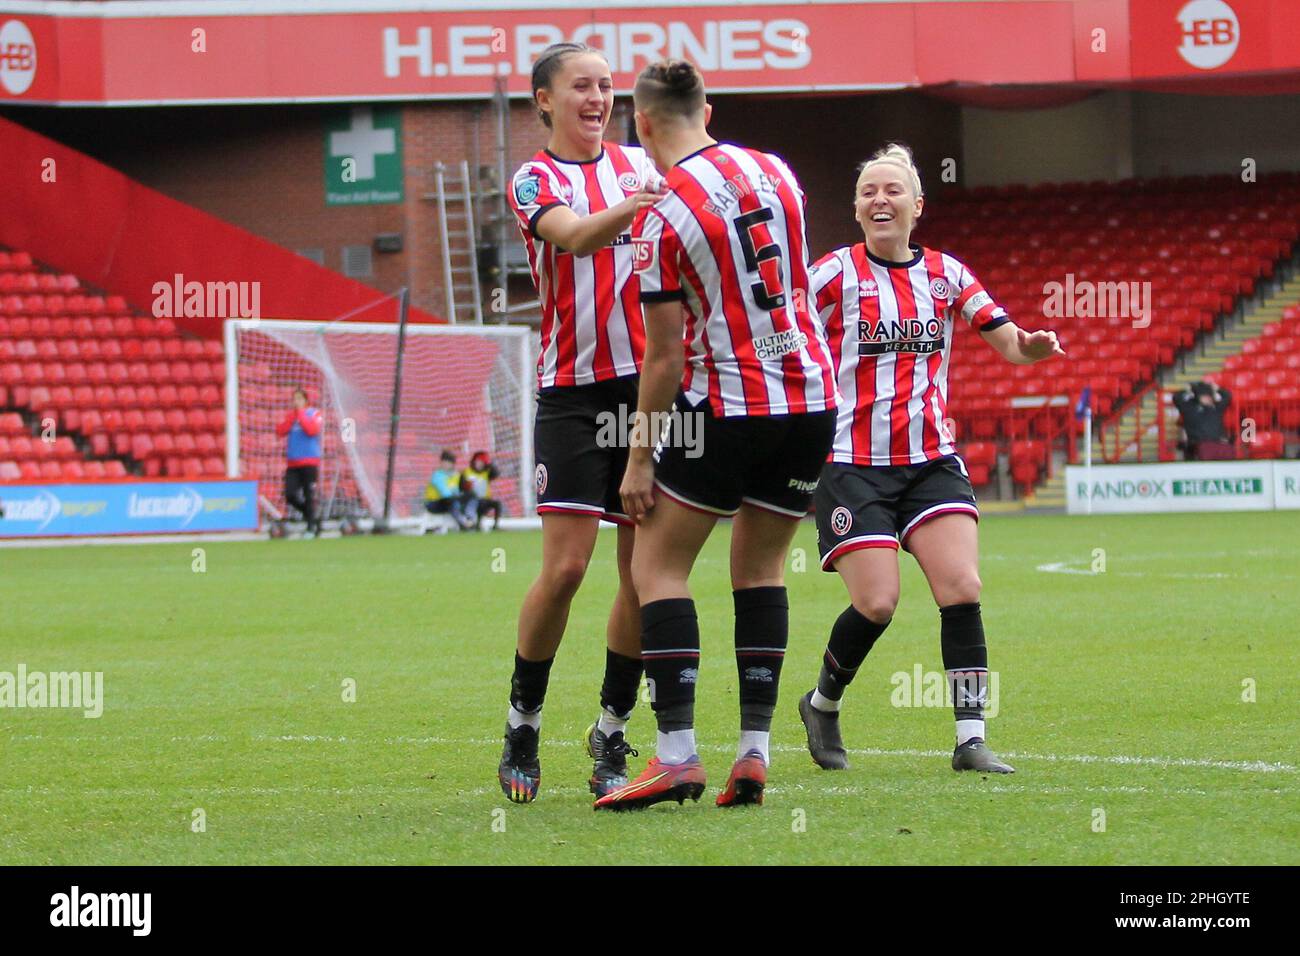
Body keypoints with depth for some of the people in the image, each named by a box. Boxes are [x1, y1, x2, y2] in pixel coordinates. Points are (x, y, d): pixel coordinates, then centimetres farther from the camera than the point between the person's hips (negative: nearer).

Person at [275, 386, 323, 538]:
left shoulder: (314, 414, 2)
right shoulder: (289, 415, 14)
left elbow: (312, 430, -17)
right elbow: (280, 431, 0)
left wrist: (300, 413, -8)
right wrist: (293, 415, -6)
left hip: (309, 462, -5)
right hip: (292, 463, 5)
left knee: (308, 495, -7)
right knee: (290, 496, -3)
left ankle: (311, 527, 0)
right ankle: (313, 517, 17)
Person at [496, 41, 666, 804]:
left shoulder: (641, 164, 13)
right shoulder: (535, 179, 0)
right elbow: (574, 235, -21)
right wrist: (640, 203, -39)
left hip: (649, 382, 4)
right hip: (573, 391, -4)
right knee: (565, 567, -11)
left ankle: (612, 736, 11)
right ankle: (522, 726, 6)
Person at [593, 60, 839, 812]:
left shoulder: (659, 216, -12)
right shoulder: (773, 171, 4)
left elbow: (665, 358, -11)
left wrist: (640, 458, -3)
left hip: (727, 404, -6)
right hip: (811, 396, 6)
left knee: (657, 567, 5)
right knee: (761, 566, 16)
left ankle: (678, 754, -6)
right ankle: (755, 751, 6)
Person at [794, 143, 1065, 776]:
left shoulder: (945, 274, 8)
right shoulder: (836, 273, -3)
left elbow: (1010, 343, 8)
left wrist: (1034, 344, -14)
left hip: (931, 462, 3)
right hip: (853, 463, -3)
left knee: (962, 588, -13)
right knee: (877, 603, -12)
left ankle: (971, 740, -9)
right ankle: (822, 704, 16)